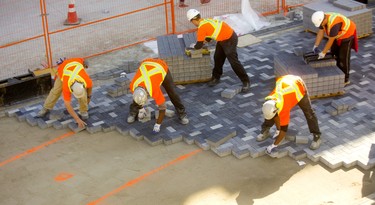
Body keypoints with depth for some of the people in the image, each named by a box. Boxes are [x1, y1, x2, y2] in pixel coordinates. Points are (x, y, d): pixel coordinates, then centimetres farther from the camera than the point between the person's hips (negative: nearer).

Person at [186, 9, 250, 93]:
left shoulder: (202, 27, -20)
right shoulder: (206, 20, 5)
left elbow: (199, 46, -12)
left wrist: (193, 46, 8)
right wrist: (205, 40, 17)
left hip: (230, 40, -10)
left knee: (233, 62, -8)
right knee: (217, 58, 17)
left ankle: (246, 82, -1)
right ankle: (216, 78, 31)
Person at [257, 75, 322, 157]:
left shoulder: (284, 108, -40)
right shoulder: (268, 101, -26)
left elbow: (284, 129, -32)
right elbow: (276, 115, -5)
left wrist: (273, 146, -30)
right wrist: (277, 130, 1)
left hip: (298, 87, -5)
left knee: (308, 112, -7)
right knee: (269, 113, -3)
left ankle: (317, 137, 3)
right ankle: (265, 130, 14)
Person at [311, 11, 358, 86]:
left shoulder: (334, 24, -40)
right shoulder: (322, 18, -15)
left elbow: (331, 40, -32)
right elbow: (320, 32, -8)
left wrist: (323, 52, -25)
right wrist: (316, 45, -14)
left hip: (347, 35, -9)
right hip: (338, 35, 9)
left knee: (343, 57, -5)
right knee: (334, 54, 12)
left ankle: (345, 79, 5)